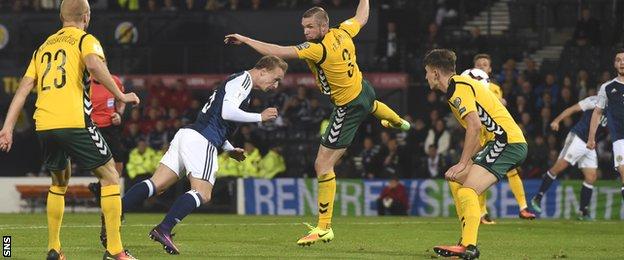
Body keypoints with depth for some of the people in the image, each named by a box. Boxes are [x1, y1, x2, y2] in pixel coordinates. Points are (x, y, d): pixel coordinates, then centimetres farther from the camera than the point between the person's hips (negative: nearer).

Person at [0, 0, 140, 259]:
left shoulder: (43, 47, 22)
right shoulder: (85, 40, 5)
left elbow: (24, 87, 15)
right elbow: (94, 65, -18)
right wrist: (121, 96, -10)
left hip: (43, 124, 6)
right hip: (74, 121, -6)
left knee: (59, 181, 25)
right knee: (109, 175, 5)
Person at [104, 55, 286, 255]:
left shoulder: (238, 81, 28)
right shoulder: (242, 80, -2)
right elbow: (228, 112, -17)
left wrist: (230, 149, 30)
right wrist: (260, 117, -6)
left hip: (187, 134, 9)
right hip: (201, 140, -9)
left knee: (155, 186, 0)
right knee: (202, 195, -12)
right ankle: (163, 229, -26)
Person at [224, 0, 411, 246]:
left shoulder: (318, 49, -34)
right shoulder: (343, 32, -13)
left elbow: (279, 52, -39)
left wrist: (244, 39, -36)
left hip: (348, 107, -9)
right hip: (363, 89, 9)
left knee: (323, 165, -7)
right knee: (372, 105, 48)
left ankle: (324, 228, -5)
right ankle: (398, 121, 84)